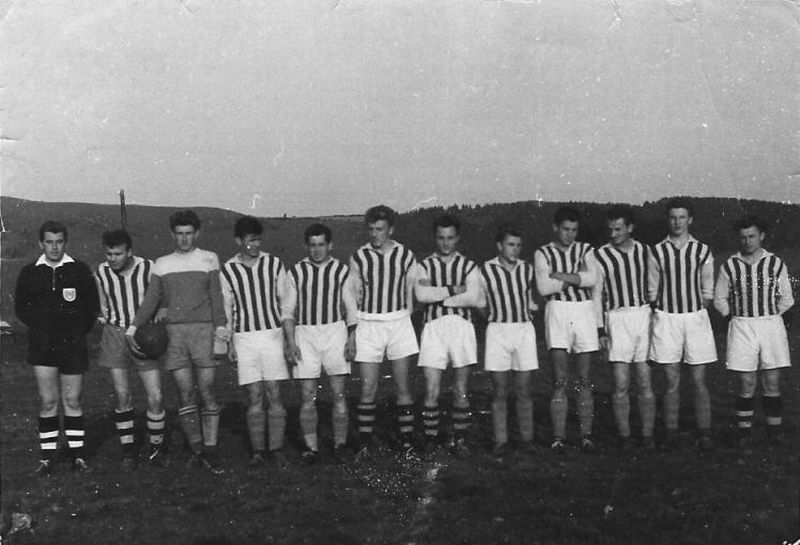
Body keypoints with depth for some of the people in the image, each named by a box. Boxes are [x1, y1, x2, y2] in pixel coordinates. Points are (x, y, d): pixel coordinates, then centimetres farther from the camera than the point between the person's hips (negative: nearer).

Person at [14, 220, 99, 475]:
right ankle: (47, 457, 8)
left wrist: (79, 331, 1)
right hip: (42, 346, 0)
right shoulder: (29, 273, 5)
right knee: (48, 401, -1)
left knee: (72, 401, 5)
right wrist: (40, 327, 4)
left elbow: (92, 305, 8)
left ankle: (77, 455, 13)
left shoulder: (80, 270, 3)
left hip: (73, 345, 0)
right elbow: (21, 307, 14)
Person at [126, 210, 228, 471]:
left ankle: (210, 450, -1)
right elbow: (150, 300, 13)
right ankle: (196, 450, 6)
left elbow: (216, 297, 3)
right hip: (173, 332, 2)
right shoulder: (162, 264, 14)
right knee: (185, 394, 0)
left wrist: (220, 328, -9)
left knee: (207, 391, -4)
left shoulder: (208, 259, 8)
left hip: (203, 329, -2)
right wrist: (132, 329, 3)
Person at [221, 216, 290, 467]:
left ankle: (276, 449, 5)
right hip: (244, 336, 0)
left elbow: (285, 302, 6)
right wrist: (229, 342, 2)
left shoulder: (274, 264, 2)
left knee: (274, 394, -1)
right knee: (254, 396, 0)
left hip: (272, 334, 0)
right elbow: (226, 309, 7)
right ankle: (257, 451, 7)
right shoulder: (228, 270, 2)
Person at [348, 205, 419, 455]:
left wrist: (405, 320, 5)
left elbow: (410, 293, 9)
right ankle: (366, 442, 9)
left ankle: (407, 441, 11)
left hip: (399, 323, 1)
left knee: (403, 387, 3)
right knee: (368, 390, -1)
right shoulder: (359, 258, -1)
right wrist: (351, 331, 0)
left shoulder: (406, 256, 1)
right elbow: (352, 297, 4)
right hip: (368, 325, 0)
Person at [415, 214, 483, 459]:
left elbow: (473, 298, -7)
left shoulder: (468, 266, 10)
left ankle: (460, 441, 12)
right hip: (433, 328, 0)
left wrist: (438, 297, -7)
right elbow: (421, 294, -10)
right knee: (431, 391, -5)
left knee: (461, 391, 3)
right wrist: (454, 290, -10)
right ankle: (430, 441, 4)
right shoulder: (425, 265, 10)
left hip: (461, 326, 1)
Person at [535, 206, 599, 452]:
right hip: (557, 311, -2)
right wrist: (576, 280, -6)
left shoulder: (585, 250, 12)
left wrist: (560, 276, -9)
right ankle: (558, 437, -4)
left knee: (585, 379, 2)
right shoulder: (543, 253, 7)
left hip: (584, 311, 2)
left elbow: (592, 278, -6)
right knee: (559, 380, -6)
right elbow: (543, 287, -8)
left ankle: (586, 435, 5)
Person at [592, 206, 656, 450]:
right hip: (617, 319, -2)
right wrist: (601, 330, -4)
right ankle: (624, 436, 6)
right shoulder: (600, 256, 0)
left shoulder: (645, 252, 8)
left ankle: (647, 435, 10)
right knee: (621, 384, -4)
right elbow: (597, 295, 2)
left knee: (645, 382, 2)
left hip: (645, 316, 2)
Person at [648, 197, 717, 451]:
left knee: (699, 381, 1)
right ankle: (671, 433, 8)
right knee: (672, 381, 3)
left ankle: (704, 434, 6)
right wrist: (658, 314, 2)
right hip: (666, 318, 0)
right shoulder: (657, 252, 2)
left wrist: (699, 312, 4)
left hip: (695, 317, 0)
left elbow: (707, 291, 8)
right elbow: (652, 291, 6)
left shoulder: (702, 251, 3)